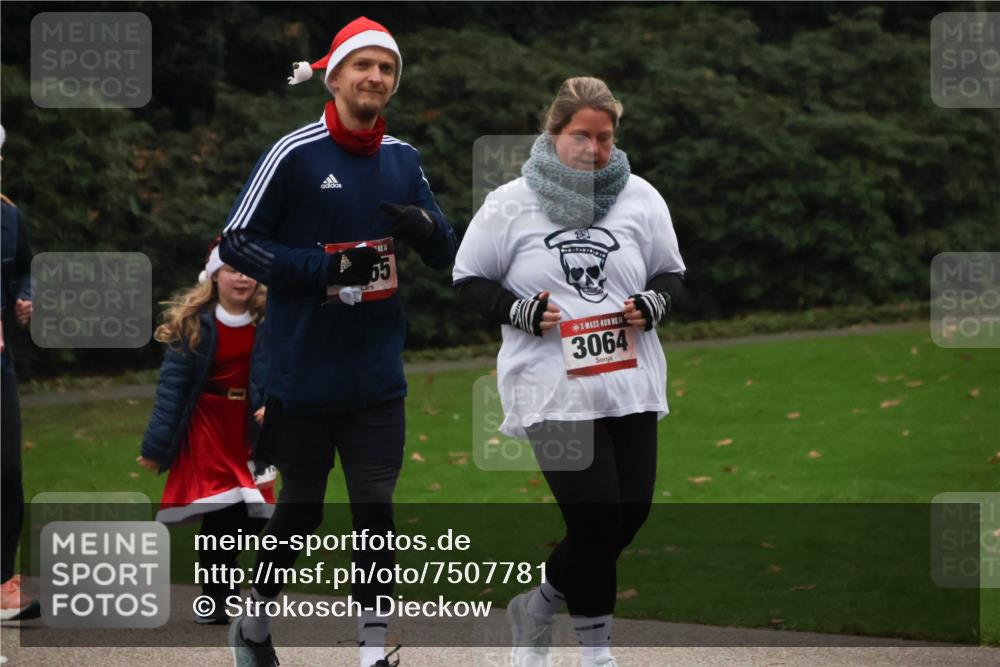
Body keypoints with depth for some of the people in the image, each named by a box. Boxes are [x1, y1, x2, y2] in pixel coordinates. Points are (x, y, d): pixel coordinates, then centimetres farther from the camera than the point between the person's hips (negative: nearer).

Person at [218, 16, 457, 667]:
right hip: (305, 372, -3)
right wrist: (326, 269, -19)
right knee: (301, 508, 10)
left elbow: (448, 255, 10)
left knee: (375, 509, 0)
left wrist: (426, 227, -13)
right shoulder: (295, 154, -11)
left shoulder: (404, 160, 5)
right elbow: (237, 242, -10)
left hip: (377, 374, 3)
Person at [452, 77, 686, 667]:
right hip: (551, 392, -4)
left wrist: (654, 304, -6)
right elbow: (469, 279, 5)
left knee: (631, 514, 5)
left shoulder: (640, 198, 6)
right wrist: (519, 311, -12)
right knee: (596, 519, -11)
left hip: (631, 388, 4)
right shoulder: (510, 205, -2)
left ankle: (538, 606, 29)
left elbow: (670, 273, 16)